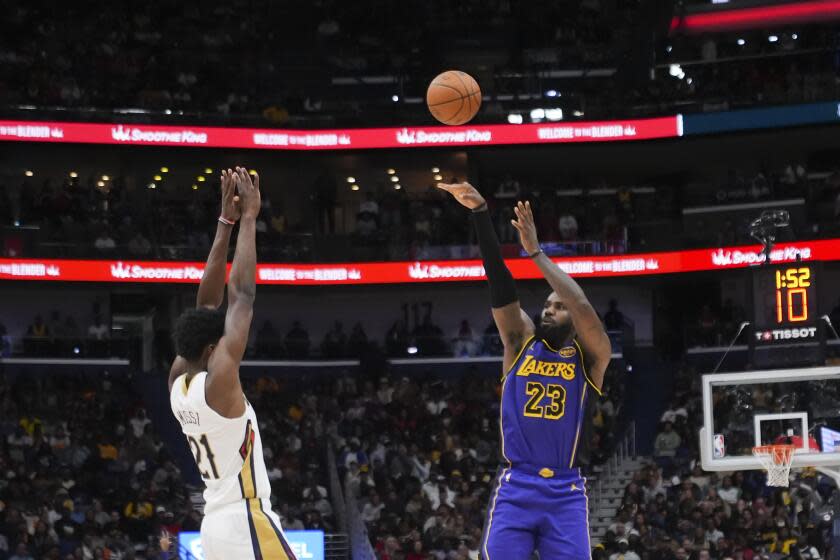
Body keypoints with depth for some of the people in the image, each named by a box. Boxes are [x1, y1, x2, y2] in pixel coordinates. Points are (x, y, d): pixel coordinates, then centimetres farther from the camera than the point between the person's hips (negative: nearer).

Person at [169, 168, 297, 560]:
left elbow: (207, 302, 11)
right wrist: (248, 218, -9)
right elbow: (242, 295, -15)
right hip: (247, 523, -9)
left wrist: (226, 222, 10)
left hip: (216, 523, 9)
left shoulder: (178, 381, 6)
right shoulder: (218, 382, -15)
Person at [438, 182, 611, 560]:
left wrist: (535, 251, -13)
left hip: (565, 492, -1)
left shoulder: (590, 357, 5)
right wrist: (480, 213, -9)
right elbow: (499, 280, 1)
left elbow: (584, 308, -15)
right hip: (514, 487, 1)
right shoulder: (521, 342, 11)